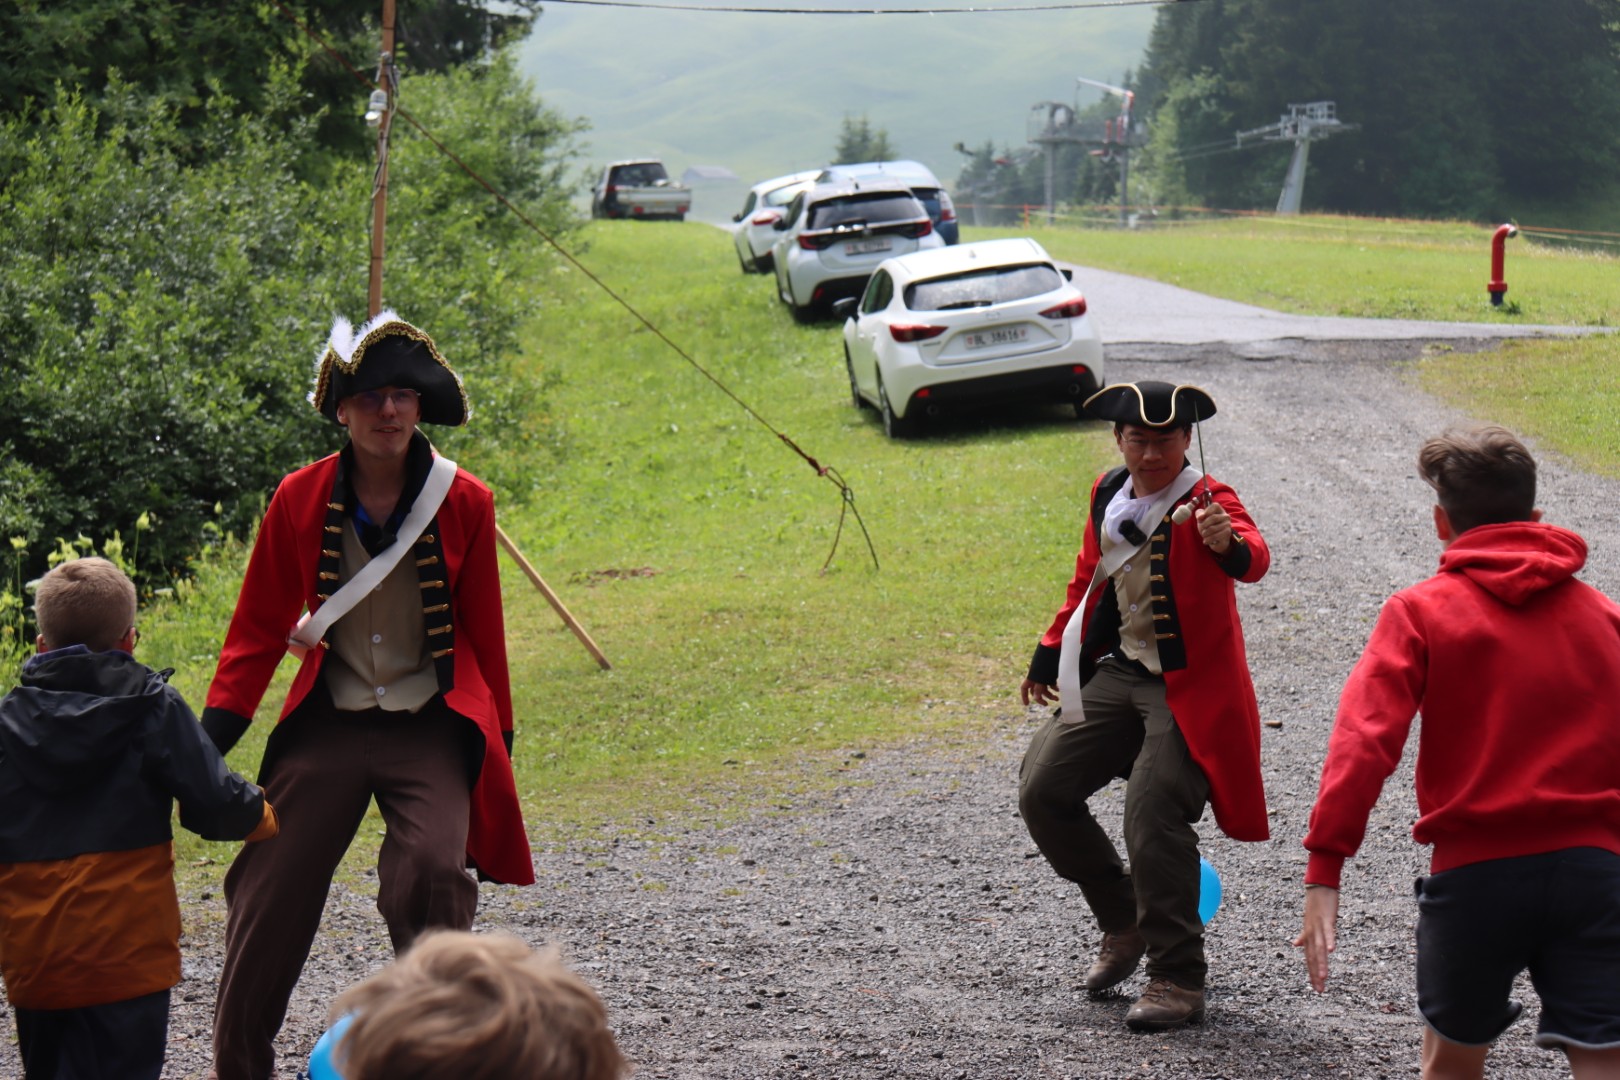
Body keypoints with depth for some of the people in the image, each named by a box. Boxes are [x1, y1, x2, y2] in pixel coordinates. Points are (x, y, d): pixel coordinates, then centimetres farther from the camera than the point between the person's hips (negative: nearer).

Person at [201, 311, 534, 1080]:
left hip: (433, 728, -1)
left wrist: (498, 738, 11)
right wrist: (212, 734, 0)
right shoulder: (301, 500, -2)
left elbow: (483, 629, 8)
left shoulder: (464, 502, -3)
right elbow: (259, 626, 6)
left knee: (431, 872, -22)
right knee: (270, 891, 3)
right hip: (328, 727, 2)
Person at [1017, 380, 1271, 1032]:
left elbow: (1253, 560, -34)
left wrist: (1229, 545, -57)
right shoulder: (1107, 495, 6)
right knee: (1042, 792, 3)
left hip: (1189, 685, -7)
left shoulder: (1208, 501, -13)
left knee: (1153, 816, -18)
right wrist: (1050, 657, 26)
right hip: (1114, 676, 7)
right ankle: (1123, 924, 21)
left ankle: (1177, 981, -4)